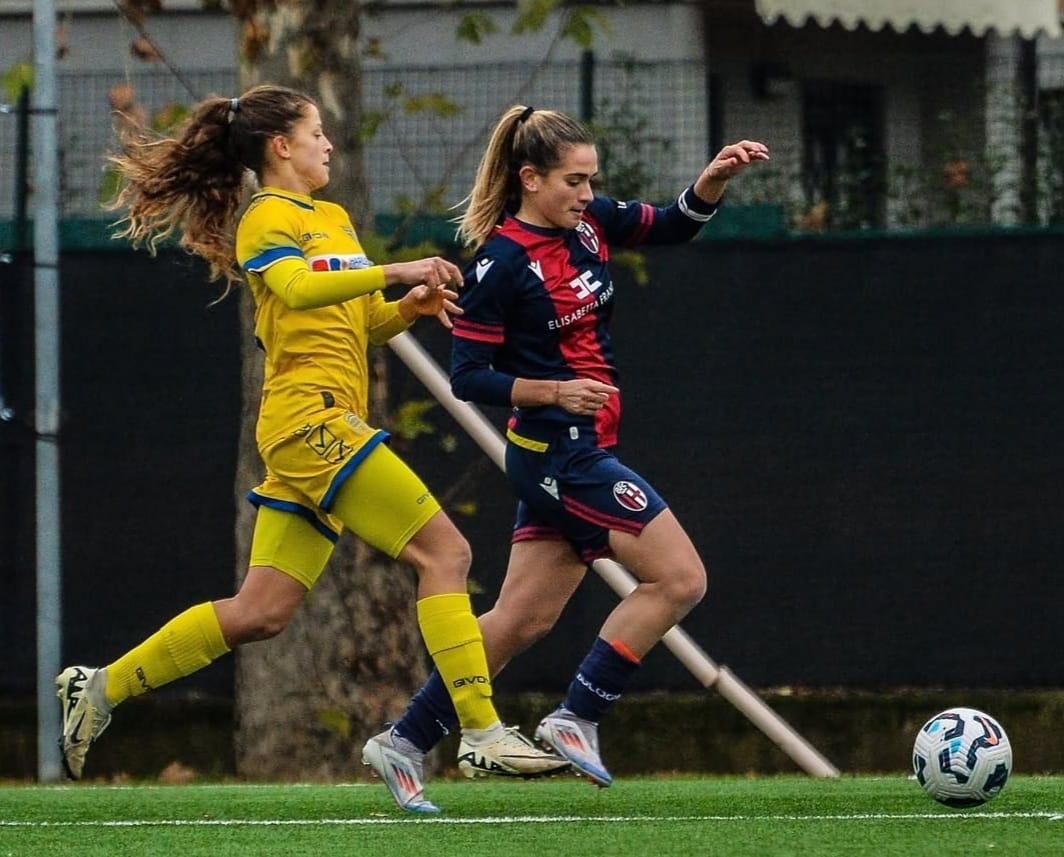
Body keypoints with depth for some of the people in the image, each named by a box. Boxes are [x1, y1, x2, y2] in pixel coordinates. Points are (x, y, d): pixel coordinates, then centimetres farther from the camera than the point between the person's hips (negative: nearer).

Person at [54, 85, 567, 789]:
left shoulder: (333, 220, 25)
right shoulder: (266, 220, -4)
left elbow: (366, 323, 27)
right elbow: (299, 289, -24)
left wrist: (410, 305, 7)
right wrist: (390, 272, -32)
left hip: (328, 428, 10)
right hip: (311, 417, -10)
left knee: (261, 613, 8)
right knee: (445, 551, -14)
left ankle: (102, 688, 14)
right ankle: (483, 735, -17)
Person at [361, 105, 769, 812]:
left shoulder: (589, 223, 5)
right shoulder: (500, 262, -16)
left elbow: (674, 224, 15)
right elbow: (468, 377, -13)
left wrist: (715, 178, -4)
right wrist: (554, 391, -24)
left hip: (579, 453, 8)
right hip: (561, 452, -8)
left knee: (524, 620, 10)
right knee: (680, 578, -10)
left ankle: (407, 739, 15)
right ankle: (577, 719, -4)